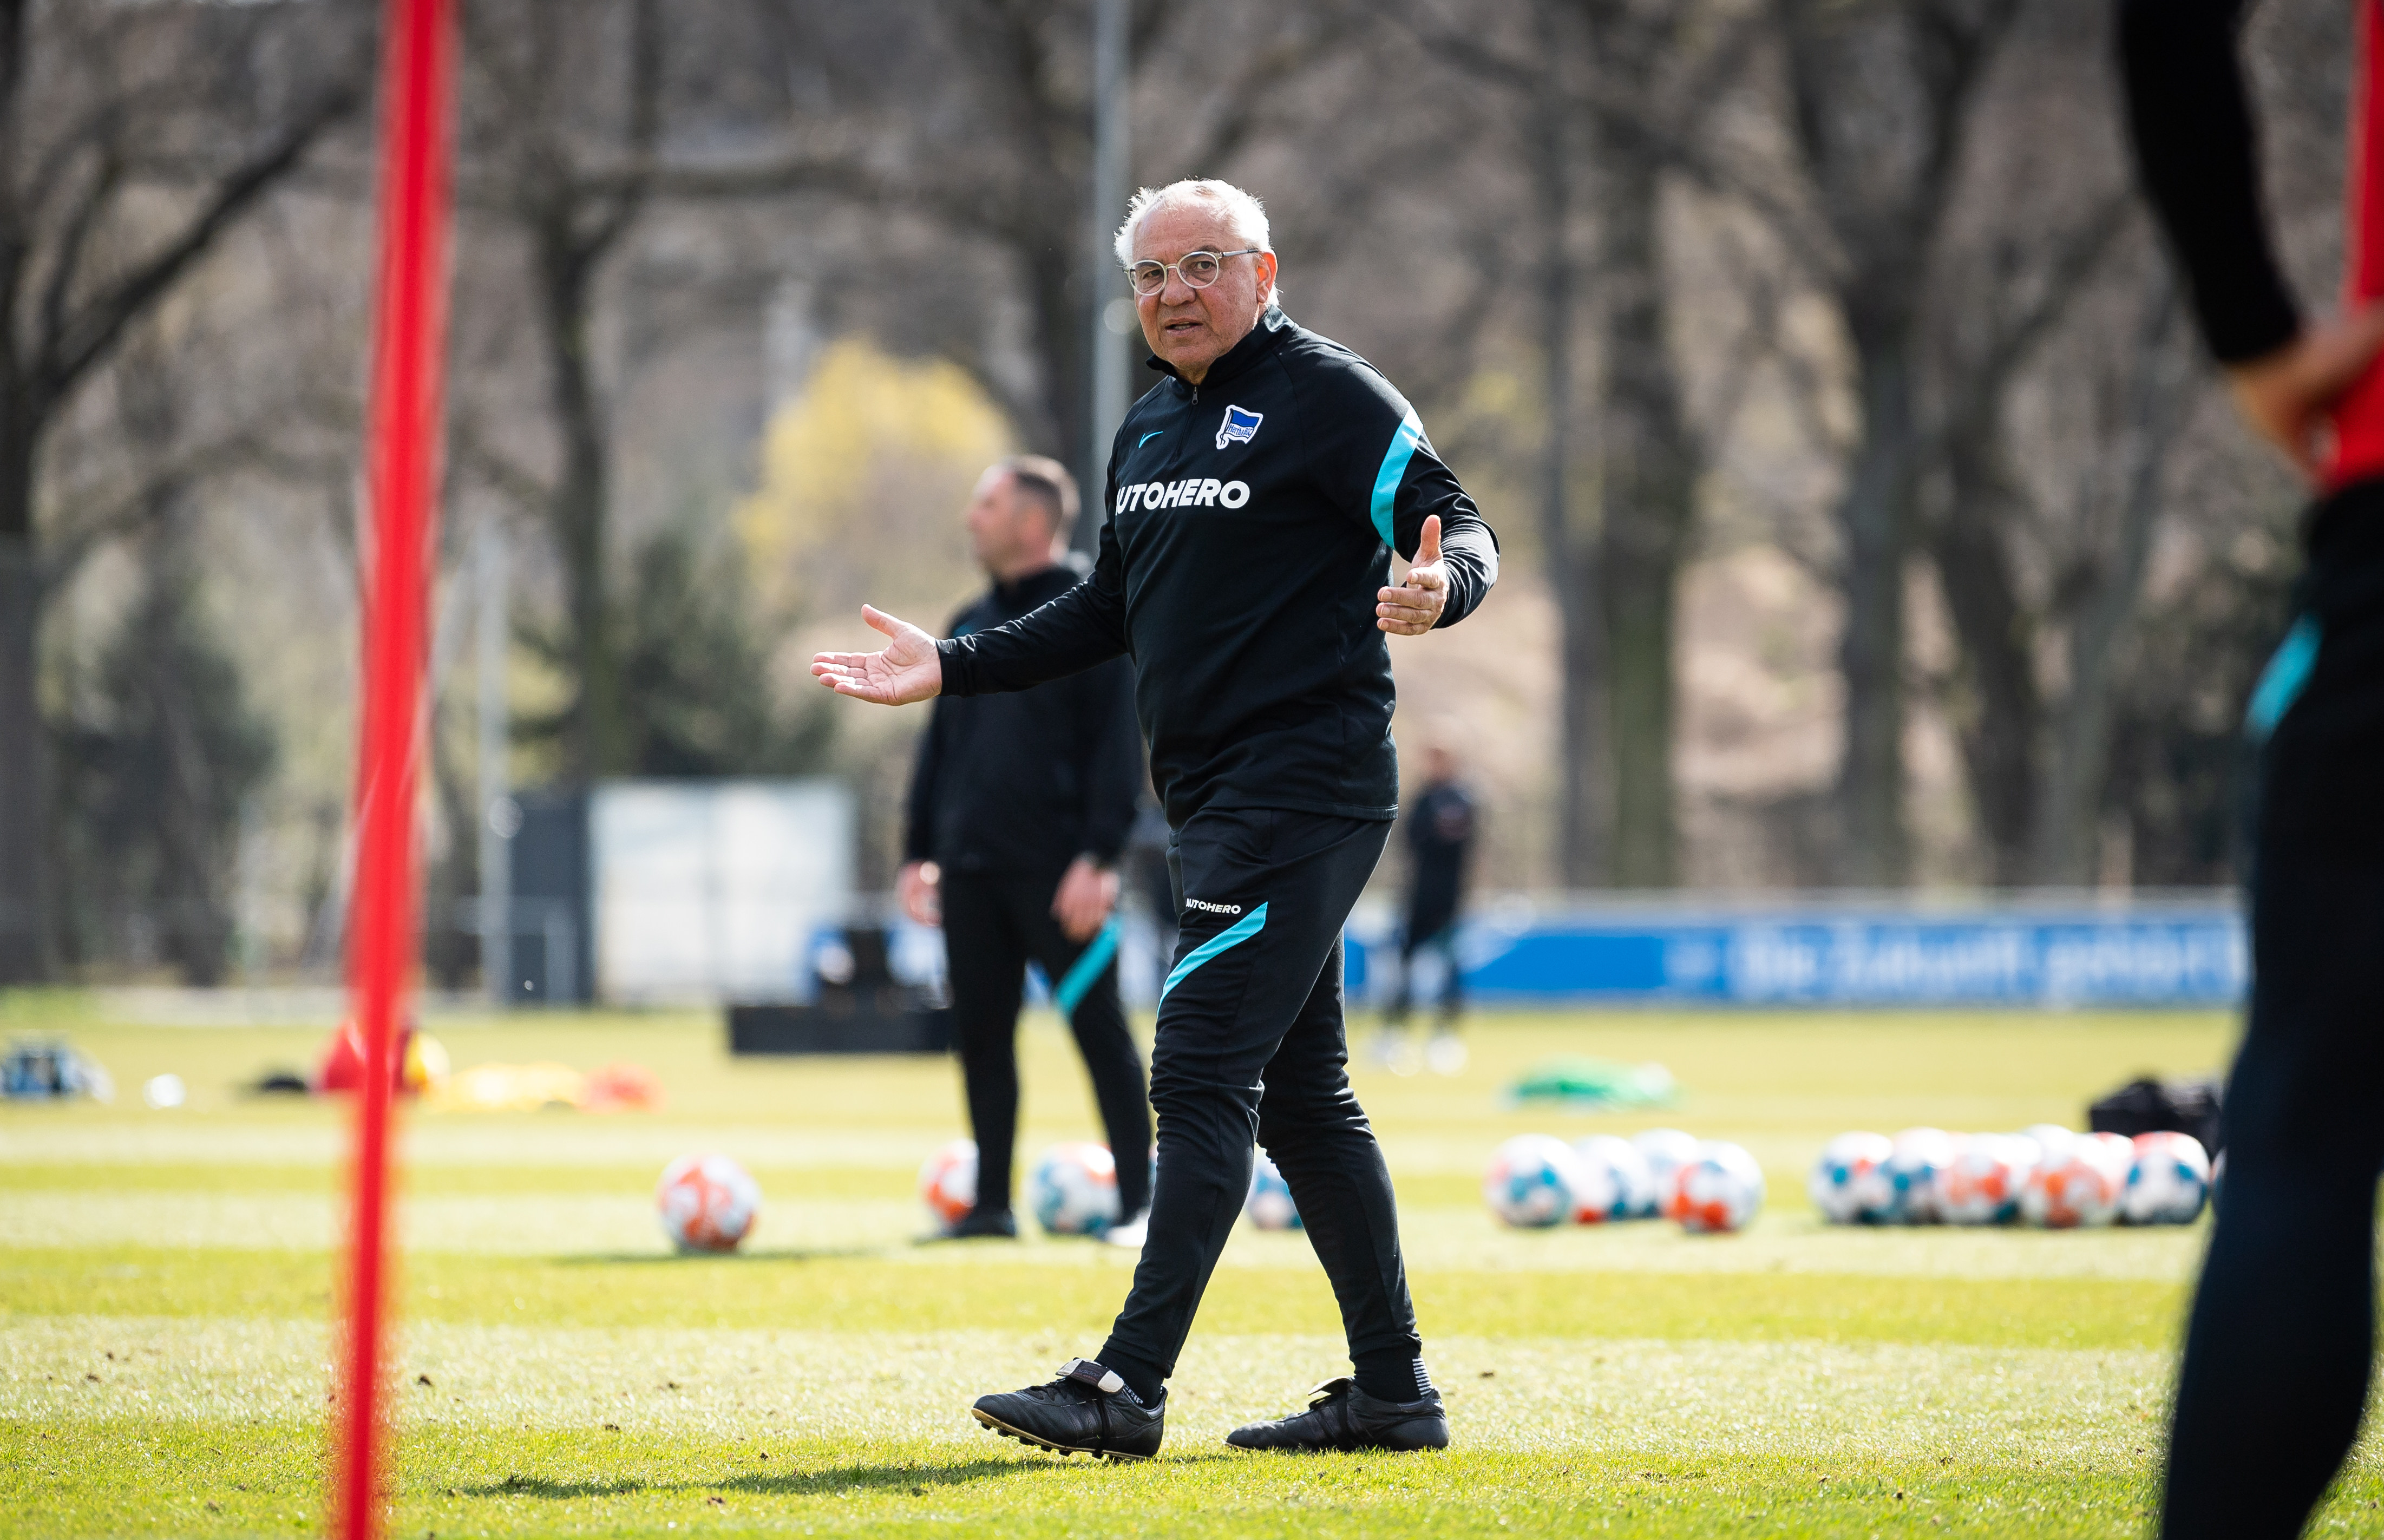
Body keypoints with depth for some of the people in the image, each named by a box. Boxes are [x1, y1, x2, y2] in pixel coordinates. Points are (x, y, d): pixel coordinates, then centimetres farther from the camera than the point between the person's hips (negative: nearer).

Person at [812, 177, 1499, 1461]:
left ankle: (1130, 1384, -17)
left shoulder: (1329, 397, -8)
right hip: (1216, 804, 9)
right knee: (1298, 1090, 11)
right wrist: (954, 669, 21)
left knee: (1202, 1073, -14)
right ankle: (1392, 1391, 16)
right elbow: (1112, 611, 26)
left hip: (1301, 794, -9)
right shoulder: (1149, 430, 17)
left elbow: (1463, 530, -13)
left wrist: (1436, 586, -35)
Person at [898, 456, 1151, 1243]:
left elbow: (1117, 743, -11)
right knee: (980, 1032, 6)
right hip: (972, 868, 7)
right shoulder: (969, 629, 17)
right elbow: (939, 744, 22)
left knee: (1099, 1027, -5)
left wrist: (1098, 857, -18)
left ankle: (1139, 1202, -2)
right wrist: (918, 851, 15)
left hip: (1057, 873, -7)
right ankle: (992, 1202, 12)